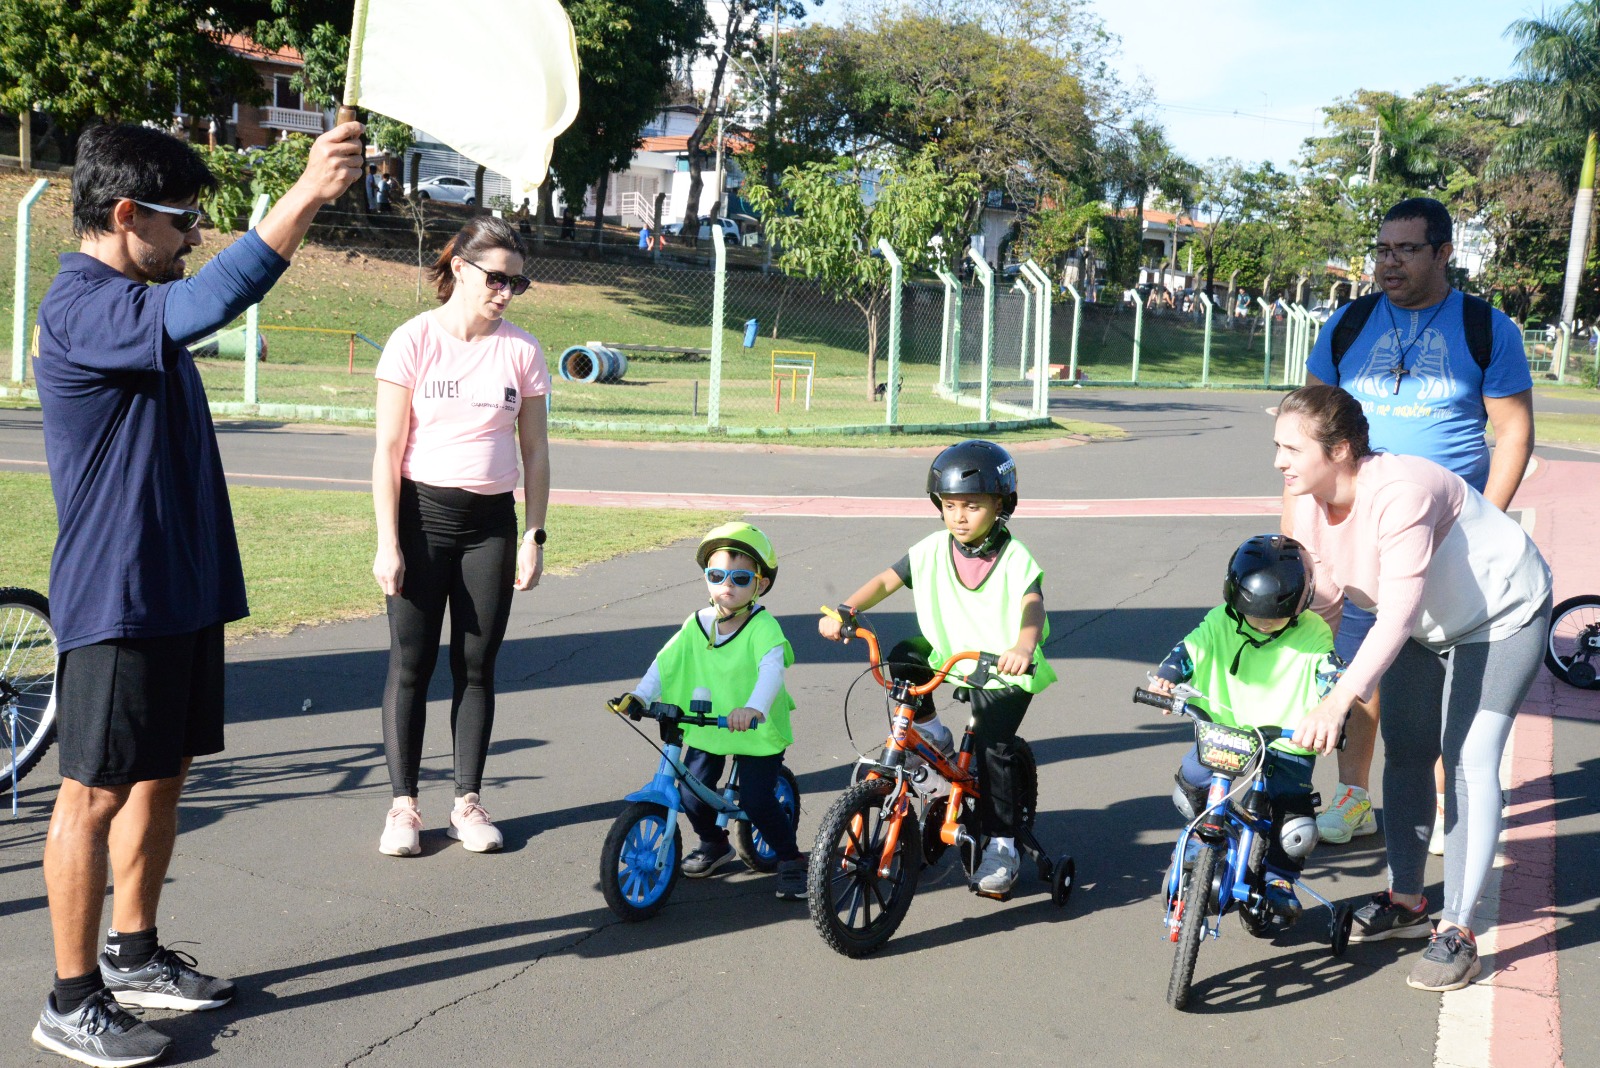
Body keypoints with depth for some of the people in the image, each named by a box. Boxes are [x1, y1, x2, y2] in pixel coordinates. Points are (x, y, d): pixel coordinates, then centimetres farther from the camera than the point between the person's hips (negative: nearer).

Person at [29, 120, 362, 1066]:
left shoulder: (137, 300, 14)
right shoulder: (84, 306, -20)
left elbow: (210, 292, 30)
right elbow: (203, 308, -38)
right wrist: (306, 193, -42)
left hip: (182, 589, 10)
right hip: (117, 599, -10)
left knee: (163, 772, 16)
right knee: (98, 792, -1)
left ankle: (134, 954, 31)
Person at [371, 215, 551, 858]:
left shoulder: (521, 349, 3)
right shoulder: (415, 340, -4)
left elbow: (535, 453, 8)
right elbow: (388, 449, -5)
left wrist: (534, 535, 3)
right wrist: (388, 543, -10)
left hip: (490, 522, 2)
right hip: (422, 515, -2)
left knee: (476, 665, 7)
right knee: (411, 661, 1)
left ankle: (468, 801, 16)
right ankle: (403, 804, 11)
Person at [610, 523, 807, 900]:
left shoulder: (763, 627, -17)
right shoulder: (696, 625, -1)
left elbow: (772, 667, -34)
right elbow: (667, 661, -5)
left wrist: (754, 707, -52)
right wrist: (639, 694, -22)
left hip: (759, 731, -5)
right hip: (706, 727, 5)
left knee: (757, 801, -10)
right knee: (692, 795, 1)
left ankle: (791, 859, 14)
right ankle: (714, 844, 33)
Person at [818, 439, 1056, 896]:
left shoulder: (1015, 558, -16)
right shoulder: (932, 550, -5)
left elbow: (1032, 606, -31)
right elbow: (885, 581, -6)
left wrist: (1023, 646, -52)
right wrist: (845, 610, -24)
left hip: (1001, 669, -5)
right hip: (948, 652, 5)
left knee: (994, 746, -15)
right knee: (900, 659, -19)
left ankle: (1001, 845, -2)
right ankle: (931, 736, 4)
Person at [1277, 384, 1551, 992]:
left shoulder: (1400, 493, -38)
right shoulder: (1309, 506, -13)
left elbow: (1397, 617, -44)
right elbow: (1317, 600, -6)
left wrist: (1339, 702, -52)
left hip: (1503, 614, -8)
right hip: (1429, 625, 8)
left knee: (1469, 760, -15)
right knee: (1405, 753, 8)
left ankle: (1457, 930, -7)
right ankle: (1405, 902, 24)